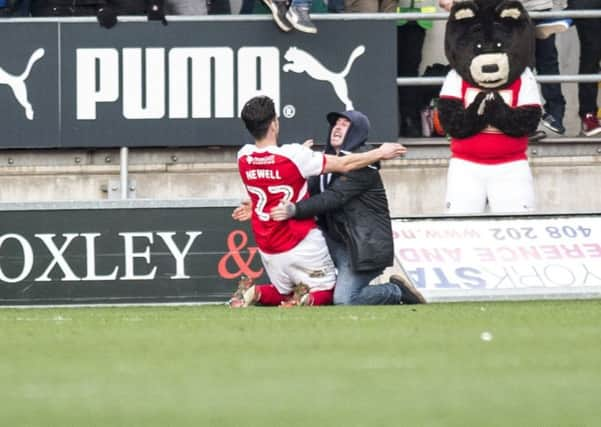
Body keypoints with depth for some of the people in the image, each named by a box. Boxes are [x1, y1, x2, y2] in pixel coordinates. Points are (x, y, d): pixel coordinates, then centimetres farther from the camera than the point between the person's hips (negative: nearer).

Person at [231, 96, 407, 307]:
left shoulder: (243, 157, -5)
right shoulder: (294, 155, -19)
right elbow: (344, 164, -11)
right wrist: (380, 153, 1)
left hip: (267, 248, 5)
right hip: (301, 244, -5)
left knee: (285, 293, 24)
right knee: (328, 293, 10)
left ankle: (257, 293, -7)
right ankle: (309, 299, -24)